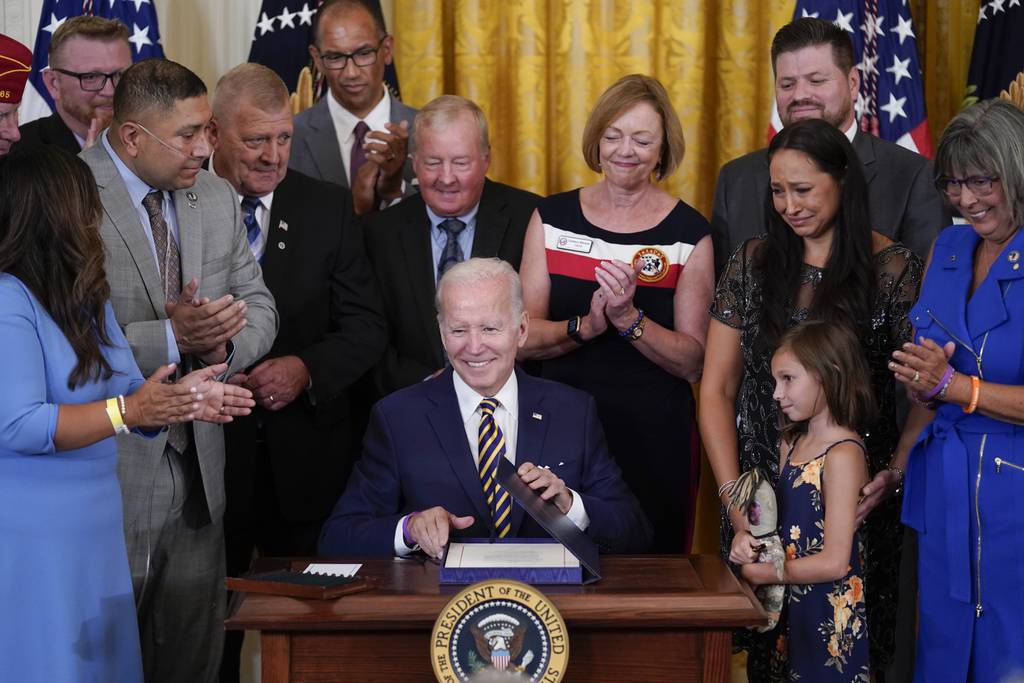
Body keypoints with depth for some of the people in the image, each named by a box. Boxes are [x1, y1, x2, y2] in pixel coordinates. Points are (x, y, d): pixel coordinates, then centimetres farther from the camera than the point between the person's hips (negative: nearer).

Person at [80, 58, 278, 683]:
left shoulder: (217, 199, 8)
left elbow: (258, 305, 12)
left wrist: (223, 343, -10)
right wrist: (168, 338, -26)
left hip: (200, 463, 6)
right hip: (107, 473, -6)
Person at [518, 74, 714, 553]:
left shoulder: (689, 233, -3)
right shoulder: (553, 217, 3)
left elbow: (693, 362, -6)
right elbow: (523, 339, -2)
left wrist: (629, 319, -21)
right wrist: (585, 326, -19)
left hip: (655, 440, -1)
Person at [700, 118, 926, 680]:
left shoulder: (892, 268, -4)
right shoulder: (752, 264, 4)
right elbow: (715, 390, 3)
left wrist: (897, 469, -18)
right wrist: (737, 508, -5)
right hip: (760, 492, 2)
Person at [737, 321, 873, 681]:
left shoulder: (843, 453, -18)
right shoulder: (791, 444, 9)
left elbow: (834, 562, -20)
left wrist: (768, 573, -12)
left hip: (831, 611, -7)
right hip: (793, 605, 7)